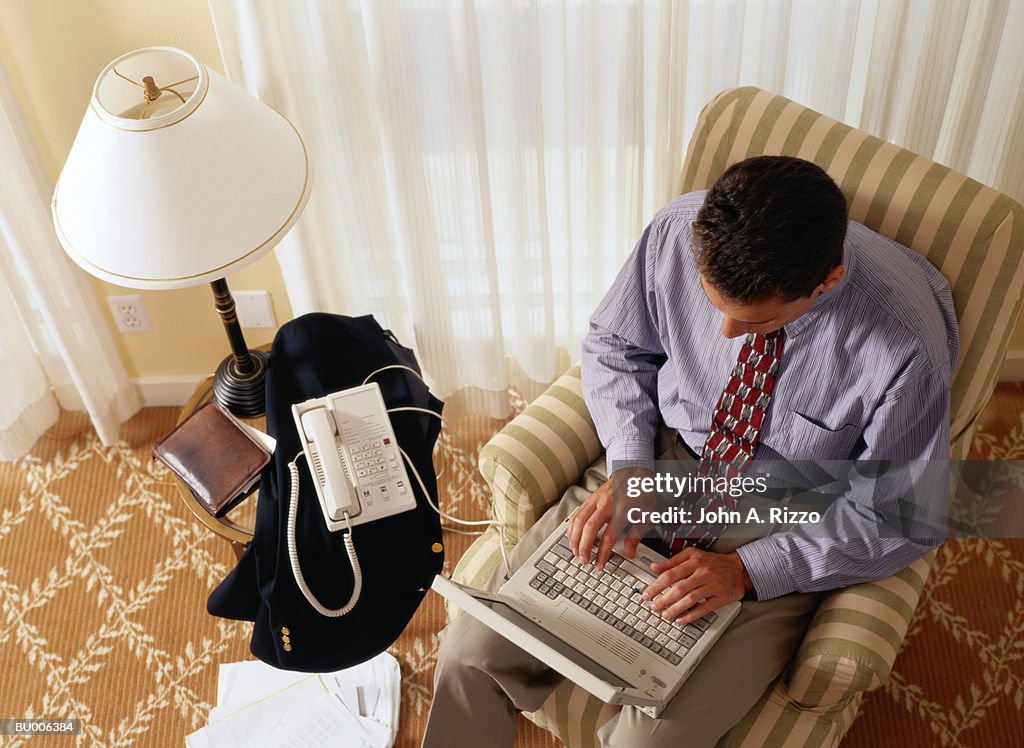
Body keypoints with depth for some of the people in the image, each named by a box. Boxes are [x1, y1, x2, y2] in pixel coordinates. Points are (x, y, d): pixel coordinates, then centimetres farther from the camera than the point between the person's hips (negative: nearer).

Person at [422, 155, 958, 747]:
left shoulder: (907, 344, -26)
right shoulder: (678, 233, -18)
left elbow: (904, 518, -13)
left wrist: (748, 569, -20)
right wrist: (628, 469, -13)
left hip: (780, 527, -2)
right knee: (472, 651, -8)